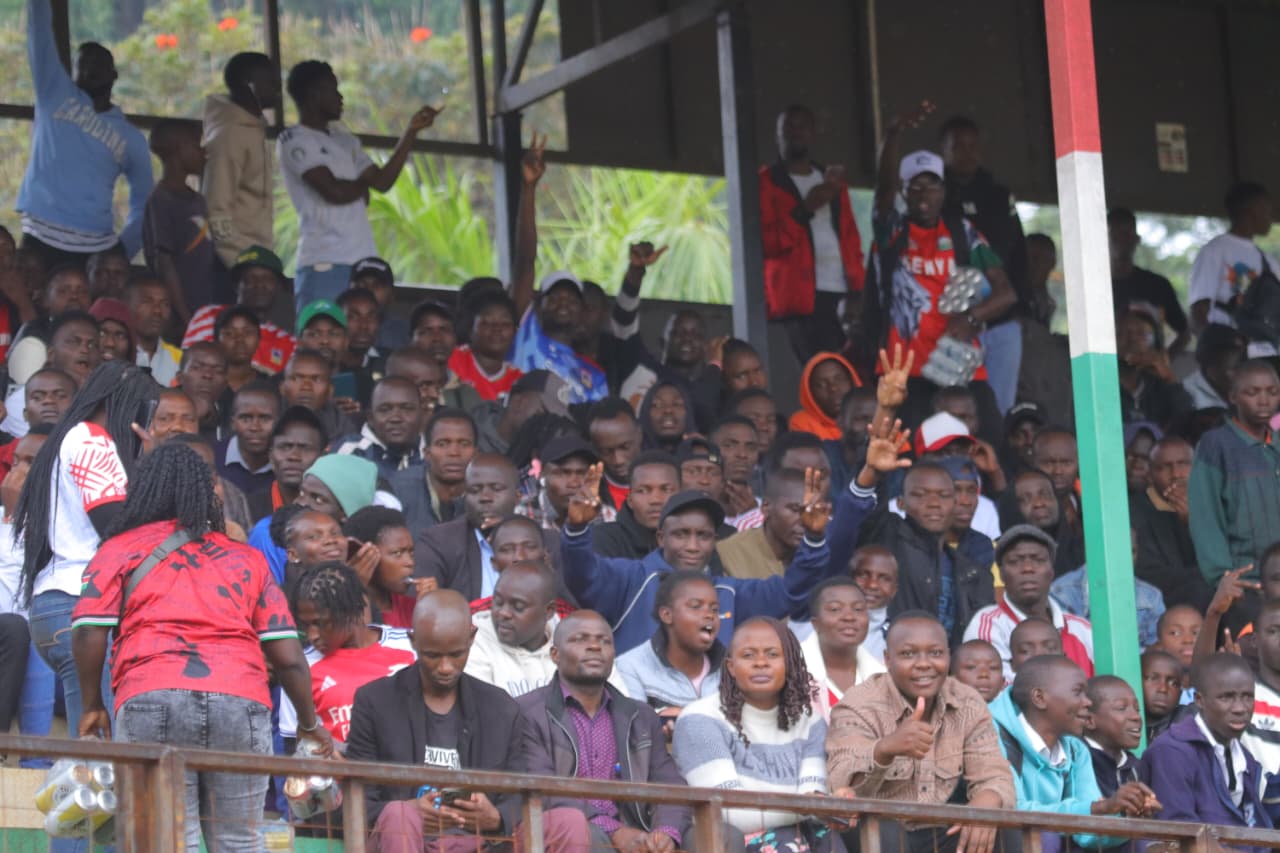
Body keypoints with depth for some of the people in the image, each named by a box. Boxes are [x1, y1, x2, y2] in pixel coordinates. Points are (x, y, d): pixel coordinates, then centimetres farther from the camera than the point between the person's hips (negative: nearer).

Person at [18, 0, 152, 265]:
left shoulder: (131, 139, 13)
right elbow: (40, 31, 4)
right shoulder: (55, 94, 11)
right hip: (41, 239, -1)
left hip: (95, 249, 1)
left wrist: (122, 250, 4)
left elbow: (144, 202, 15)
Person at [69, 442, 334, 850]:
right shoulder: (247, 559, 23)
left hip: (151, 699, -2)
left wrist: (93, 705, 16)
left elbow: (87, 634, 2)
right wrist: (310, 723, 30)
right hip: (241, 700, 2)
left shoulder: (119, 551, 16)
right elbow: (287, 655, 17)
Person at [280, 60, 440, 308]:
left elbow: (383, 180, 17)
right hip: (324, 262, -7)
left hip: (362, 260, 7)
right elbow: (334, 192, -13)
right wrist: (362, 186, 7)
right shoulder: (294, 141, -2)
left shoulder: (344, 140, 23)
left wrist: (412, 131, 15)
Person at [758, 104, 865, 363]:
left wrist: (858, 290, 8)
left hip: (842, 293, 5)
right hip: (803, 297, -5)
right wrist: (805, 209, -16)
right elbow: (764, 242, -6)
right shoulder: (766, 182, 4)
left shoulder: (832, 179, 22)